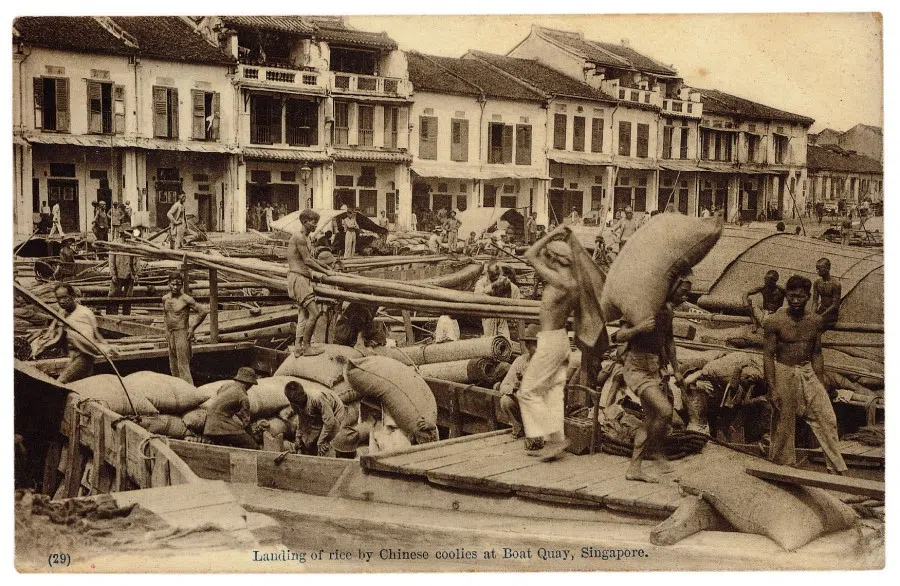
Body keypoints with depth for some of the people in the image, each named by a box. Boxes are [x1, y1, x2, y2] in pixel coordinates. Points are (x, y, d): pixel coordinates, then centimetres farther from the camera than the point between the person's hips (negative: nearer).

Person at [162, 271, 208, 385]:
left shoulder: (186, 299, -13)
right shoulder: (165, 298, 7)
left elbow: (203, 311, -14)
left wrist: (192, 328, -10)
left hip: (182, 334, -7)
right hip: (170, 335, 7)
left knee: (183, 367, -10)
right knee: (173, 367, 12)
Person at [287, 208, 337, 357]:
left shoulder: (305, 238, 18)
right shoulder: (299, 237, -14)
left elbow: (310, 259, 30)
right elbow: (307, 261, -17)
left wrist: (328, 267, 29)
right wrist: (325, 272, -10)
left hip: (304, 279, 11)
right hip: (297, 277, -11)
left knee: (304, 315, 10)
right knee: (314, 313, -13)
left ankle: (298, 348, 12)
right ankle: (306, 347, -7)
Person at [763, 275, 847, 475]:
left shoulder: (815, 321, 2)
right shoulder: (775, 321, -11)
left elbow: (817, 354, 11)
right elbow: (768, 355, -10)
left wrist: (821, 383, 9)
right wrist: (772, 389, -15)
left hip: (808, 372, 4)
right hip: (784, 373, -4)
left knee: (827, 419, -1)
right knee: (783, 426, 3)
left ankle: (838, 469, 5)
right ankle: (784, 469, 17)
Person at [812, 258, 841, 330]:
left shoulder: (835, 284, -18)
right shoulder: (817, 282, -1)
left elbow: (835, 305, -18)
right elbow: (815, 300, 0)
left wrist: (821, 315, -24)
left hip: (832, 313, -5)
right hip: (821, 310, 5)